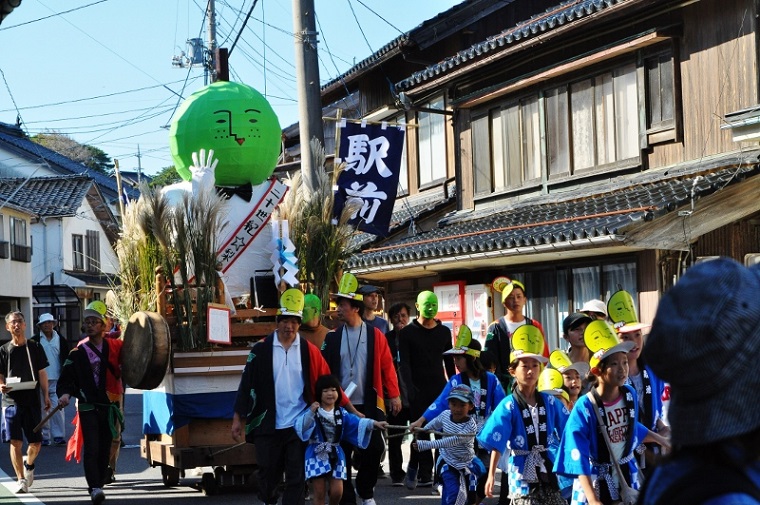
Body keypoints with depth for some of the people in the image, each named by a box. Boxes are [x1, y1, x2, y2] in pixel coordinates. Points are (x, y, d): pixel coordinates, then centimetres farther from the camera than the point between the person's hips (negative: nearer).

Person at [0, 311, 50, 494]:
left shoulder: (35, 348, 7)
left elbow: (42, 374, 11)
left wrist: (46, 396, 5)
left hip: (32, 400, 1)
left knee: (35, 443, 3)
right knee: (15, 442, -8)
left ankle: (28, 464, 35)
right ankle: (21, 479, -3)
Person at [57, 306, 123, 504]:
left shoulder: (115, 347, 4)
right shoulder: (78, 353, 1)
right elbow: (66, 378, -3)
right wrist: (65, 394, -20)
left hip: (110, 406, 2)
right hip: (88, 407, -2)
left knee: (105, 448, 8)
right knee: (91, 448, -12)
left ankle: (99, 483, 21)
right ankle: (94, 487, -16)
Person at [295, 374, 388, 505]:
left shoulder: (341, 413, 6)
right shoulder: (313, 411, -4)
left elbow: (357, 423, -7)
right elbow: (301, 427, -19)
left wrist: (373, 423, -23)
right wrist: (310, 413, -33)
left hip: (335, 455, 3)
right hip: (317, 455, -3)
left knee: (337, 492, -3)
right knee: (319, 493, -1)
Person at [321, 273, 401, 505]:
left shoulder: (375, 335, -1)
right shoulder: (332, 337, 2)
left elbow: (387, 367, 1)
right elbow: (325, 369, 4)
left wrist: (394, 395, -1)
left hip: (370, 404, -1)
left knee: (373, 449, 3)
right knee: (341, 452, 2)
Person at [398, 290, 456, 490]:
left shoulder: (444, 331, 12)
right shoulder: (408, 333, 2)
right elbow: (404, 363, -6)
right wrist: (410, 387, -18)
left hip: (440, 388, 3)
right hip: (419, 391, -3)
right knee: (421, 432, -4)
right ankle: (424, 475, 3)